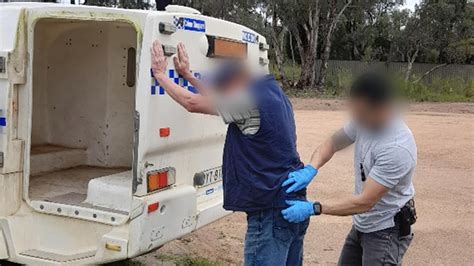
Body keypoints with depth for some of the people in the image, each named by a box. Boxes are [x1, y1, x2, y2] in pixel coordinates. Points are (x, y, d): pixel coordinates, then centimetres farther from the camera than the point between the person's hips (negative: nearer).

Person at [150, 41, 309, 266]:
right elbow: (216, 97, 23)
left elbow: (192, 103, -10)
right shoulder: (271, 93, 12)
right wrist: (187, 75, 28)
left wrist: (159, 73, 3)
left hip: (271, 209, -10)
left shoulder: (251, 100, -16)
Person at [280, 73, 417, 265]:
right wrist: (311, 169, -16)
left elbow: (365, 202, -29)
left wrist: (313, 209, -27)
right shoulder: (365, 121, -9)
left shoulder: (397, 148, -31)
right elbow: (332, 143, 4)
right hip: (361, 225, 8)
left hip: (386, 230, -8)